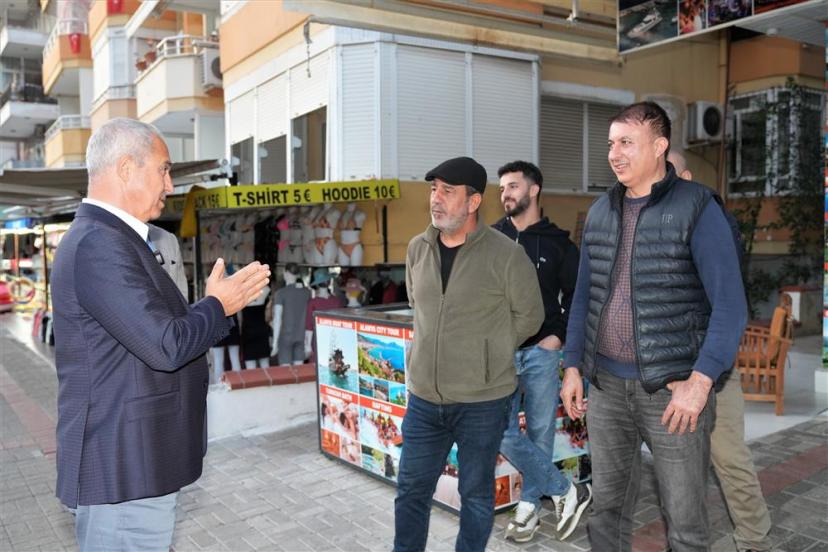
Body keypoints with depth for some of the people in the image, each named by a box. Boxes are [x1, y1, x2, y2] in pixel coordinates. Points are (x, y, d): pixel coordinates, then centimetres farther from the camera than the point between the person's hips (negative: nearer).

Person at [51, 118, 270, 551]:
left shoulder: (110, 238, 12)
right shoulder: (99, 244, -21)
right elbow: (165, 347, -25)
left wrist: (217, 301, 9)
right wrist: (218, 305, -9)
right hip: (124, 468, -10)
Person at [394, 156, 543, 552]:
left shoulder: (505, 254, -12)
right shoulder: (417, 249, 3)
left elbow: (529, 316, -1)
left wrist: (487, 353, 4)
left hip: (483, 401, -4)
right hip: (424, 398, 5)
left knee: (476, 494, 14)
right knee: (411, 489, 14)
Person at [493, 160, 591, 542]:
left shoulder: (557, 242, 2)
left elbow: (576, 295, 6)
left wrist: (559, 335, -4)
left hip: (541, 352, -1)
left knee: (540, 433, 6)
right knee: (504, 433, -5)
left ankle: (529, 506, 24)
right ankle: (566, 492, 10)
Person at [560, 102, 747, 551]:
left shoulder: (697, 208, -9)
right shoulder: (599, 213, 7)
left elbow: (730, 305, -13)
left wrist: (700, 382, -20)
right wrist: (572, 367, 8)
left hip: (674, 388, -4)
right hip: (607, 384, 5)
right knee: (605, 505, 16)